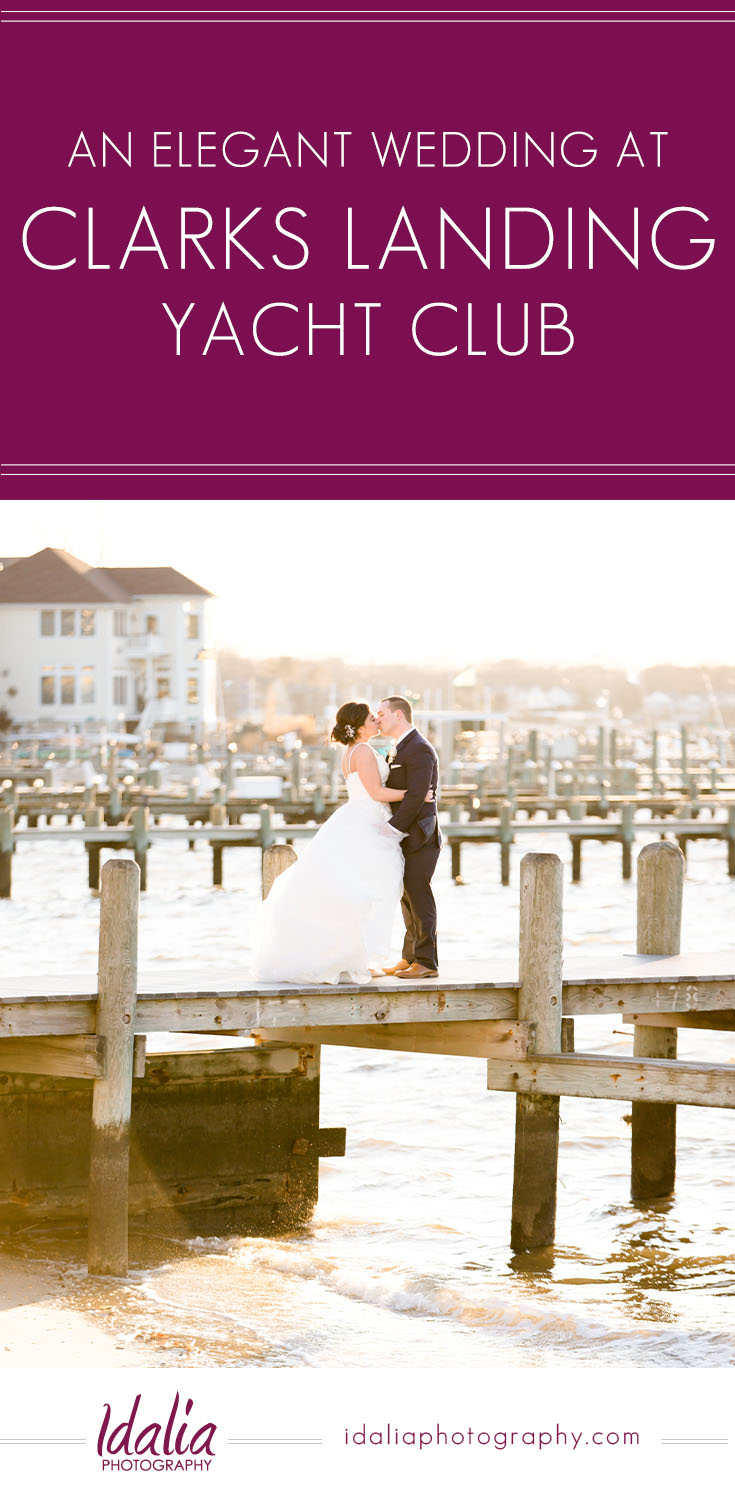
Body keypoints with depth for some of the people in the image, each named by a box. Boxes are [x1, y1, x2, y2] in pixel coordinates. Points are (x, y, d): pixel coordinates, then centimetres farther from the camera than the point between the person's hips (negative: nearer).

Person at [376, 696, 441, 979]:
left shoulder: (419, 749, -14)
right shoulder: (402, 748, 18)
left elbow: (416, 797, -22)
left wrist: (392, 829, -22)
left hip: (417, 836, -10)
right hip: (404, 838, 10)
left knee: (418, 897, -7)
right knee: (408, 899, 13)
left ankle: (426, 962, -4)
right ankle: (410, 958, 19)